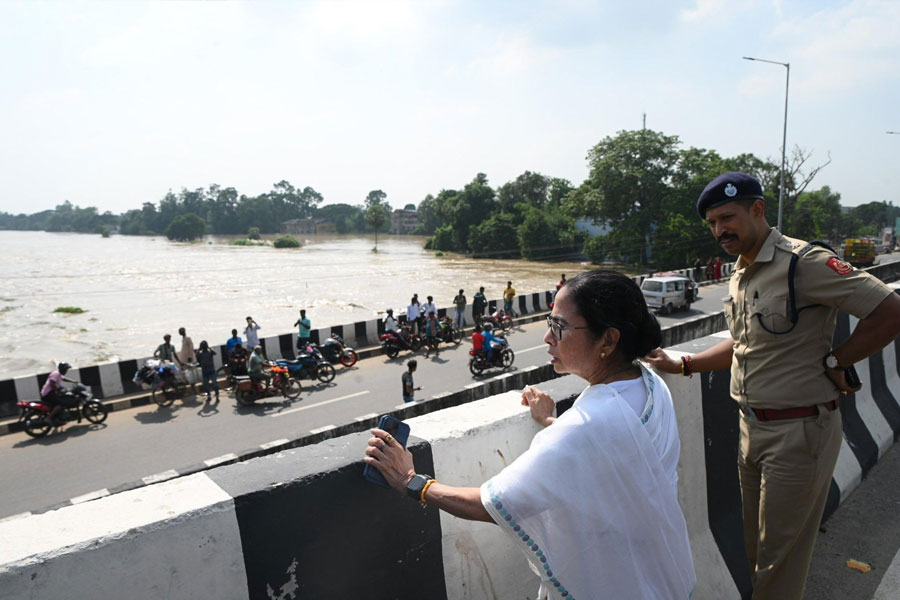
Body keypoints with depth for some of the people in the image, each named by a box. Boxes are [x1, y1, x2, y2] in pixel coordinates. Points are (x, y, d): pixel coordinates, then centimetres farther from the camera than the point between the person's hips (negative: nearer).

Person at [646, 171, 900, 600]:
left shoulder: (802, 262, -18)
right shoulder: (739, 274, 10)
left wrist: (832, 361, -15)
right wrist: (682, 365, 11)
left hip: (799, 431, -8)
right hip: (752, 428, 8)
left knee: (779, 559, 7)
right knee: (756, 548, 21)